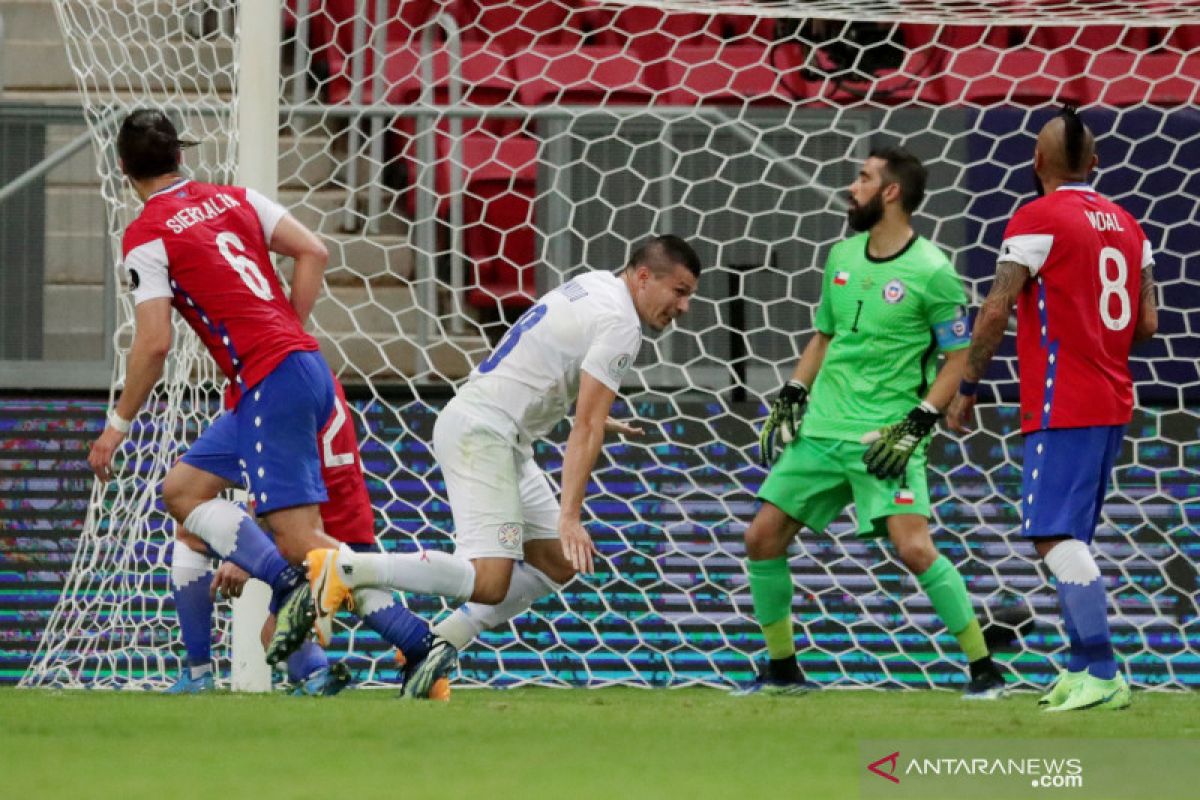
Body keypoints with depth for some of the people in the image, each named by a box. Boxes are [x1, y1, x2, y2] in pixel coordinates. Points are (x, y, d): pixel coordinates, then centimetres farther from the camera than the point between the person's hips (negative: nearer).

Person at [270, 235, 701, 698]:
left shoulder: (595, 285, 16)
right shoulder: (619, 324, -13)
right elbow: (586, 427, -19)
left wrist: (595, 418, 44)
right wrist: (570, 516, -21)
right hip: (481, 432, -11)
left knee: (559, 565, 10)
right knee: (489, 582, -22)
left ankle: (441, 643, 7)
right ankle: (343, 569, -22)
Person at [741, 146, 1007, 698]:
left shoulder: (932, 272, -10)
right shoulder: (842, 257, 10)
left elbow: (956, 359, -6)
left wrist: (915, 426, -14)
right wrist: (791, 397, 10)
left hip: (885, 437, -7)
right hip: (821, 427, 7)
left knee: (913, 548, -21)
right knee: (762, 538, 3)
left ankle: (983, 668, -11)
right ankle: (782, 669, 18)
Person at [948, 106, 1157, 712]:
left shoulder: (1037, 219, -9)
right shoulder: (1127, 225, 12)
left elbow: (996, 310, -13)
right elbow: (1147, 324, 11)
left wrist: (966, 388, -4)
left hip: (1062, 407, -8)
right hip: (1112, 401, 8)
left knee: (1055, 535, -12)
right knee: (1069, 536, 15)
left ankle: (1102, 674, -21)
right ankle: (1080, 667, 13)